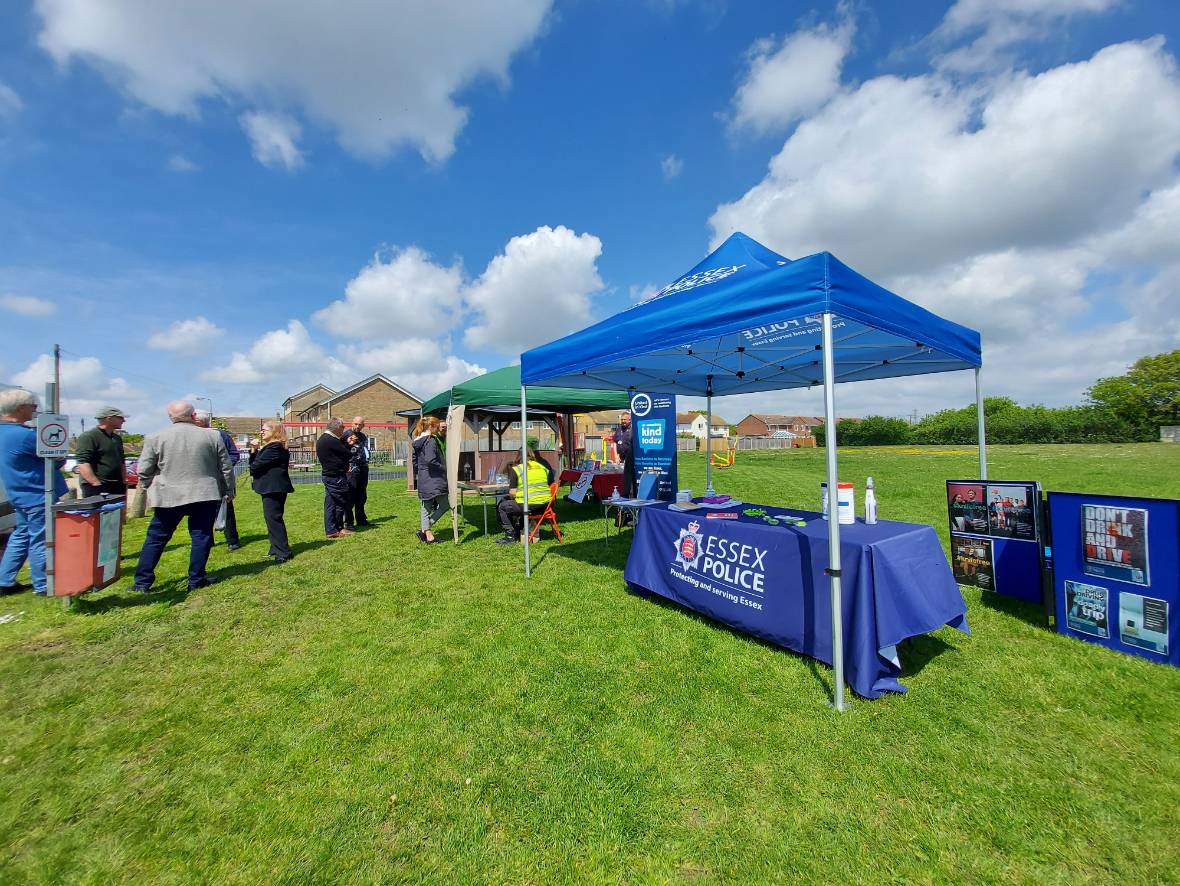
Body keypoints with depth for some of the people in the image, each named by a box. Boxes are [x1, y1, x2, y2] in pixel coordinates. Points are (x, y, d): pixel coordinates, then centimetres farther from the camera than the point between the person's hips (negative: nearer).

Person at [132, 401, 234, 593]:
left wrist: (151, 489, 20)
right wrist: (229, 491, 14)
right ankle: (196, 580, 11)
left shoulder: (155, 438, -1)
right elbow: (226, 468, 3)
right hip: (205, 495, 0)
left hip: (168, 497, 1)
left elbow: (143, 471, 2)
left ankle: (142, 582, 18)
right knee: (201, 537, 6)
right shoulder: (212, 437, -1)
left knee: (155, 538, 13)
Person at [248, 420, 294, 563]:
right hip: (271, 488, 11)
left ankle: (283, 552, -5)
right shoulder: (269, 446, 16)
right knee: (272, 518, 16)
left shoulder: (274, 448, -17)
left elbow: (255, 465, -18)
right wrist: (254, 450, 0)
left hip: (274, 489, -11)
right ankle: (277, 548, 26)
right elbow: (254, 463, 14)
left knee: (273, 518, -8)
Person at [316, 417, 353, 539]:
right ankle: (337, 529, 6)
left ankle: (330, 529, 19)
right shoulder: (331, 441, -19)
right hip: (336, 477, -11)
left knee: (330, 503, 13)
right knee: (341, 503, -1)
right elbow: (348, 455, -16)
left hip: (328, 475, 11)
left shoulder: (322, 440, 14)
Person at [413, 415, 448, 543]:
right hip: (433, 480, -9)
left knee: (426, 507, 12)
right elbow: (431, 460, -26)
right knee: (445, 505, 2)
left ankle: (428, 535, 15)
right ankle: (424, 530, -3)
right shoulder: (431, 441, -15)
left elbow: (414, 460, 19)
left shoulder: (417, 441, 12)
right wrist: (444, 468, -14)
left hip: (422, 480, 9)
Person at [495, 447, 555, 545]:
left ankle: (511, 535, 15)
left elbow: (512, 493, -6)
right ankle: (522, 531, 41)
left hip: (527, 506, -6)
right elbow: (551, 487, 15)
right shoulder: (544, 466, 11)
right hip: (544, 506, 6)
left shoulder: (515, 469, -3)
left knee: (502, 507, 18)